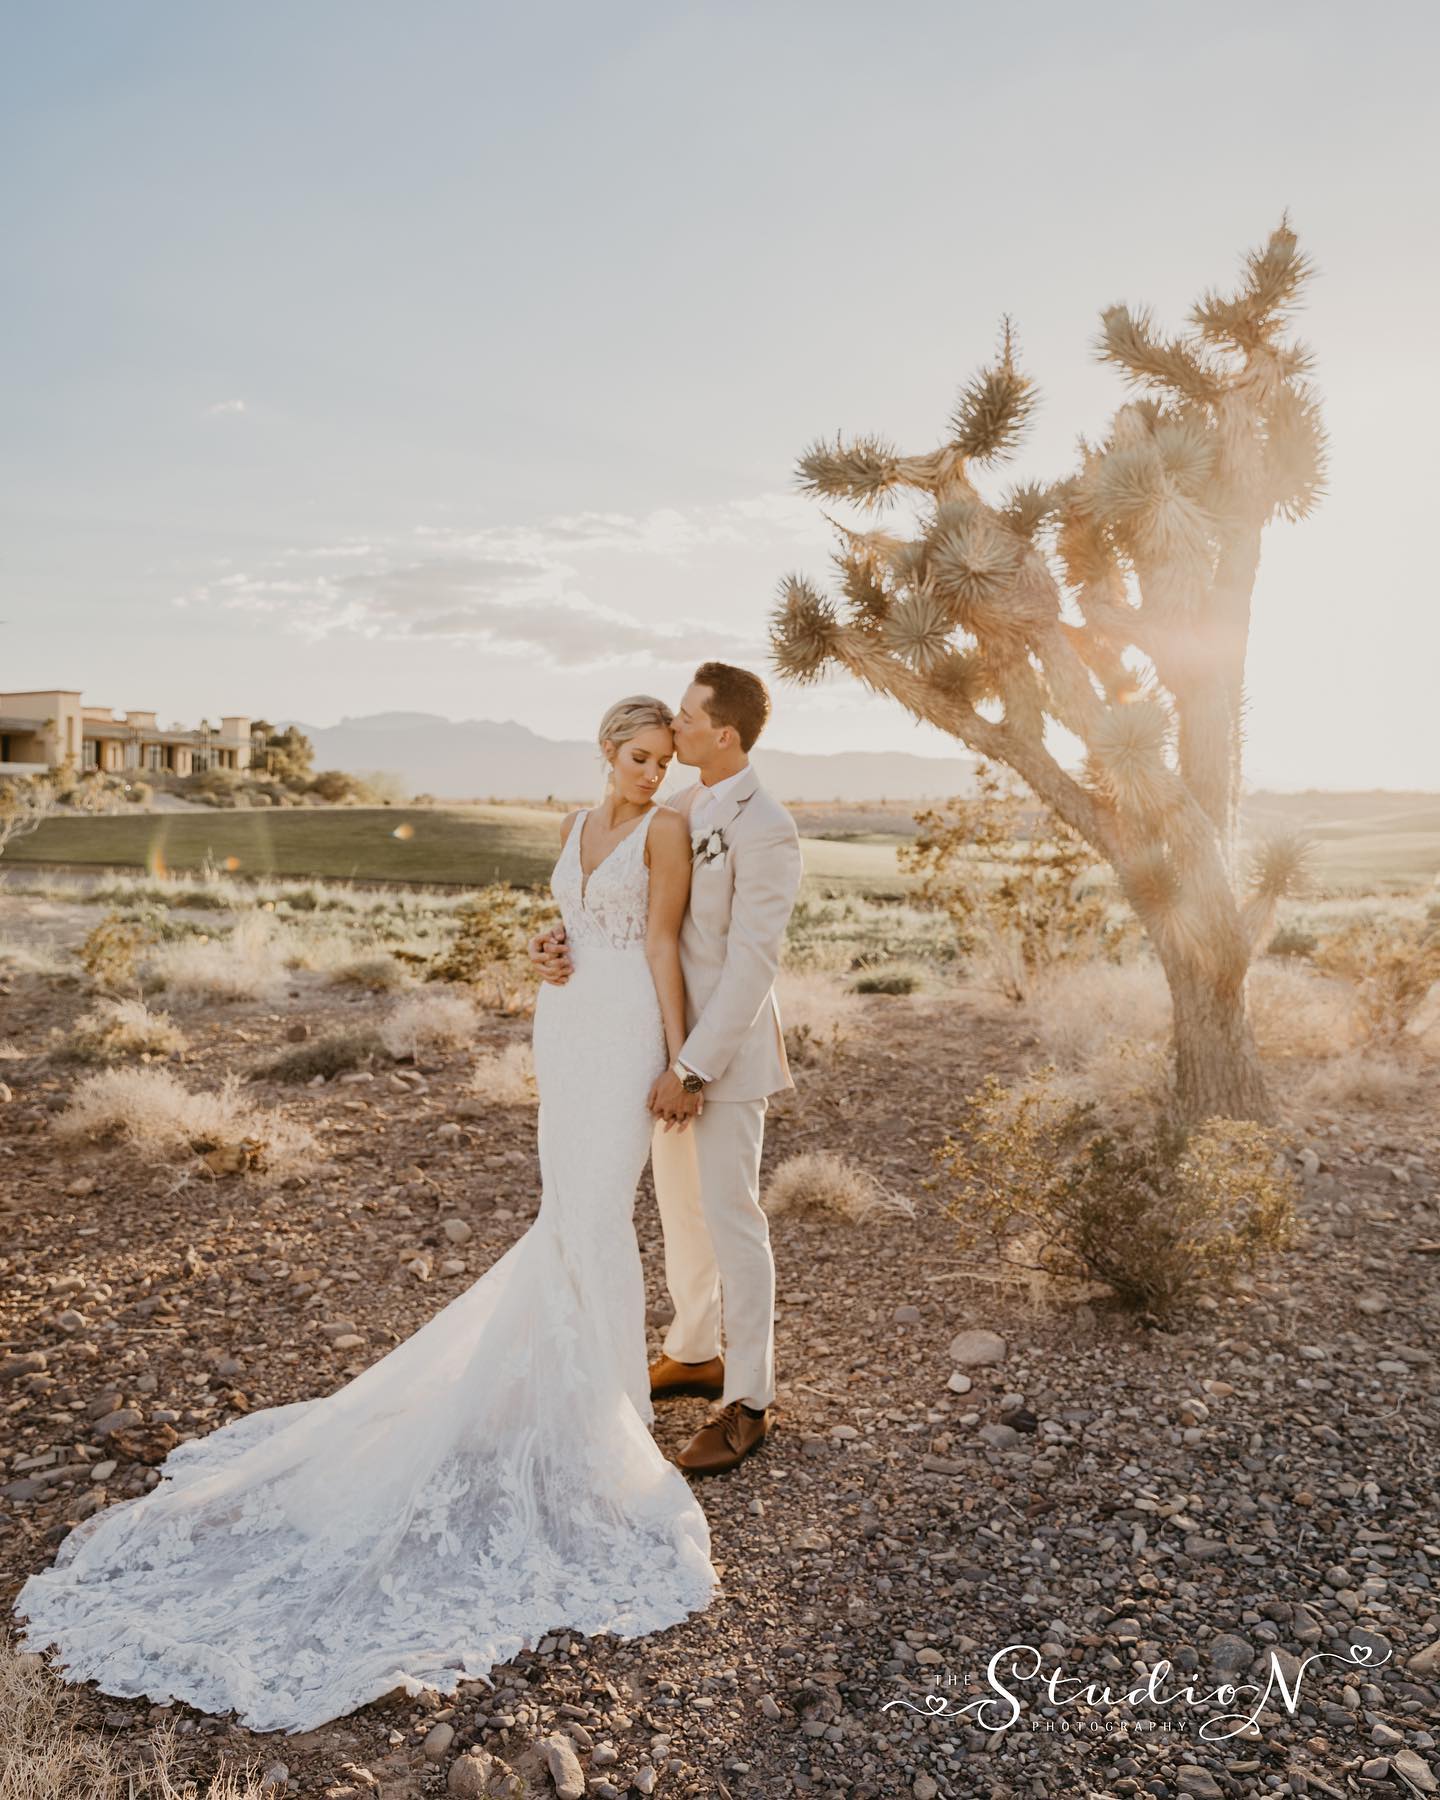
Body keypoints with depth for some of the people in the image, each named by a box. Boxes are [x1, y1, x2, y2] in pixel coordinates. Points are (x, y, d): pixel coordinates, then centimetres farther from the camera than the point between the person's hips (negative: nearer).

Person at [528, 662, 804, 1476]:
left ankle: (748, 1402, 16)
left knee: (731, 1219, 1)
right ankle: (693, 1354, 38)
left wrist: (694, 1069, -22)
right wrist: (562, 938, -10)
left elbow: (752, 964, -22)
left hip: (726, 1050, -9)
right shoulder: (683, 809, 8)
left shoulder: (766, 830, -19)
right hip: (674, 1038, 9)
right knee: (680, 1204, 19)